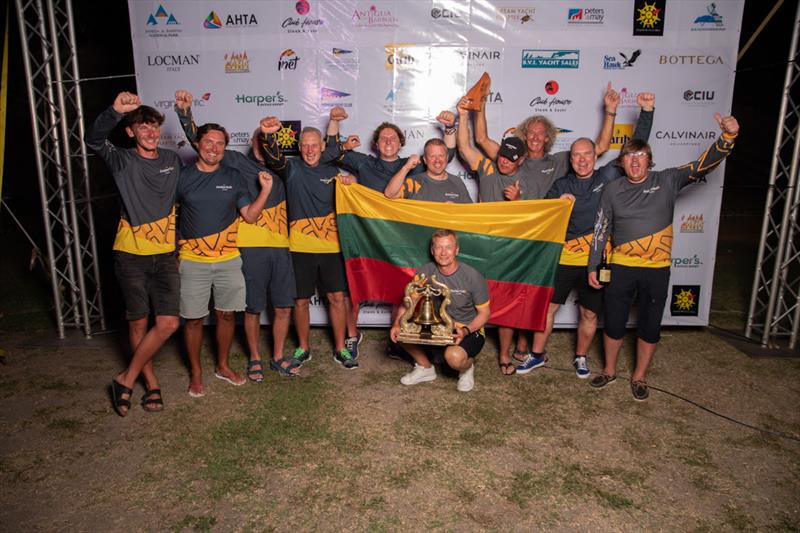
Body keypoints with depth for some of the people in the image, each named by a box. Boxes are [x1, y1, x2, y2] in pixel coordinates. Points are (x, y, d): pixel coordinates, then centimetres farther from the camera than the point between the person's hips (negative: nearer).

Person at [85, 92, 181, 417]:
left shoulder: (172, 160, 7)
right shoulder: (122, 161, -3)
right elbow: (93, 140, -21)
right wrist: (115, 111, -35)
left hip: (165, 255, 3)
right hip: (131, 255, -2)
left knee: (168, 323, -5)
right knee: (138, 322, 8)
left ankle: (126, 379, 12)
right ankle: (151, 383, 25)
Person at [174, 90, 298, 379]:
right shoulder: (238, 163, 4)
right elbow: (199, 142, 0)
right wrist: (184, 111, -10)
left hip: (280, 246, 3)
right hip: (250, 247, -3)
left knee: (284, 306, 8)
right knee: (253, 308, 7)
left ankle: (278, 357, 26)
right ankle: (255, 358, 26)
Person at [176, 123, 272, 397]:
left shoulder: (234, 177, 5)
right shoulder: (183, 176, 0)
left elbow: (250, 215, 3)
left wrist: (266, 189, -9)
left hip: (228, 259, 2)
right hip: (193, 261, -2)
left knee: (227, 314, 11)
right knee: (193, 318, 6)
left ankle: (223, 366, 31)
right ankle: (196, 373, 24)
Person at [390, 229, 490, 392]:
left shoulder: (473, 277, -18)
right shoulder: (425, 272, -8)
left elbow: (484, 313, -9)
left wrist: (466, 331, -28)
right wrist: (397, 324, -23)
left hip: (470, 330, -4)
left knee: (454, 356, -36)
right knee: (402, 330, -15)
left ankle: (467, 367, 5)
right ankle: (426, 368, 10)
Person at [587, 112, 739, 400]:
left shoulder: (667, 181, 0)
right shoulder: (612, 189, 1)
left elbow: (704, 164, -9)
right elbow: (601, 230, 4)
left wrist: (728, 136, -26)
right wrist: (593, 266, 3)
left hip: (657, 269, 0)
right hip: (621, 268, 0)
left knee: (650, 326, 10)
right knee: (613, 322, 8)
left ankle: (639, 376, 29)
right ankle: (609, 370, 30)